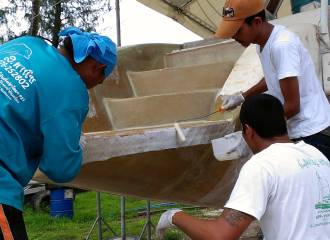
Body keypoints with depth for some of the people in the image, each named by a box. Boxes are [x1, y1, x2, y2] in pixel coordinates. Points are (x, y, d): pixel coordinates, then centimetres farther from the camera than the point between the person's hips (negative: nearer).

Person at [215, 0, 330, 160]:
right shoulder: (263, 42, 4)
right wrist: (242, 96, 17)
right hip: (297, 132, 9)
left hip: (313, 134, -9)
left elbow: (292, 106, -23)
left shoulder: (282, 45, -25)